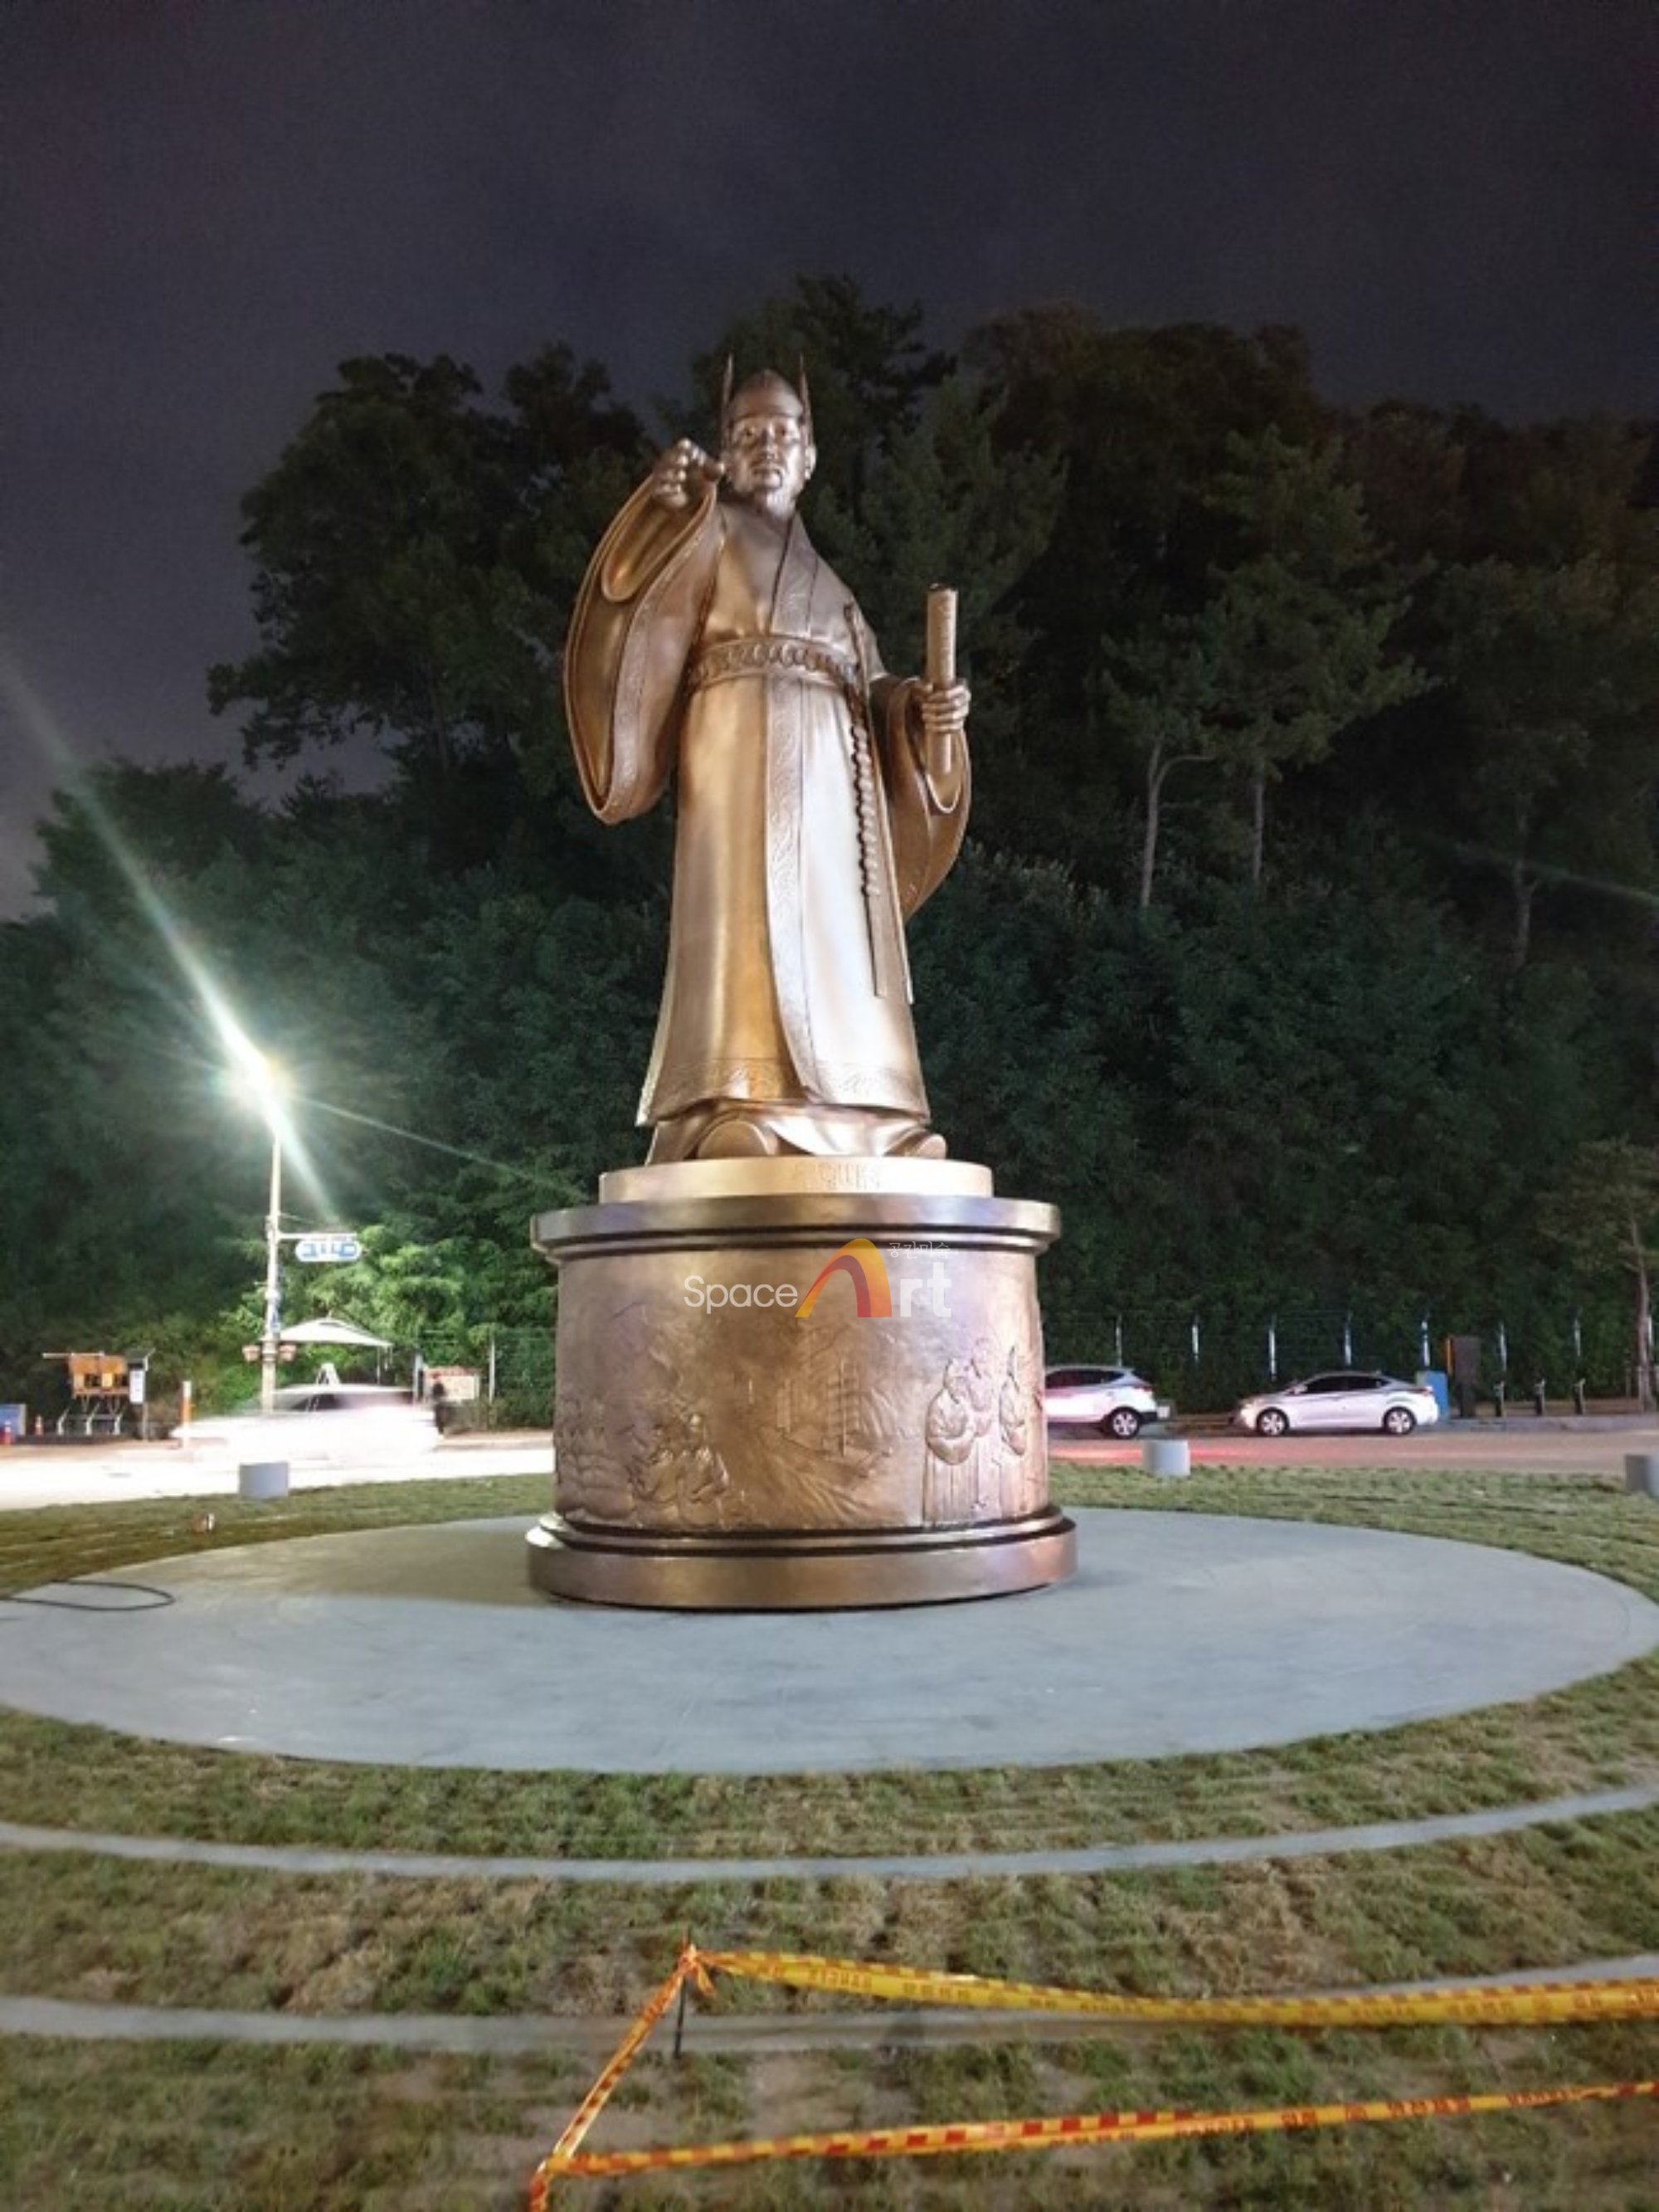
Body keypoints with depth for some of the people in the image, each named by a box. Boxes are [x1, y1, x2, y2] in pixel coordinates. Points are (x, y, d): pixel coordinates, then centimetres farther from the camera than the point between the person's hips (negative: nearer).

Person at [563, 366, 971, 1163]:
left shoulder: (827, 583, 31)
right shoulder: (706, 537, 15)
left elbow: (873, 689, 21)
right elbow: (640, 603, -4)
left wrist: (924, 708, 0)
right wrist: (665, 507, -20)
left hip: (830, 776, 6)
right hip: (742, 754, -6)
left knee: (832, 943, -4)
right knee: (749, 930, -19)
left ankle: (845, 1122, -7)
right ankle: (740, 1119, -26)